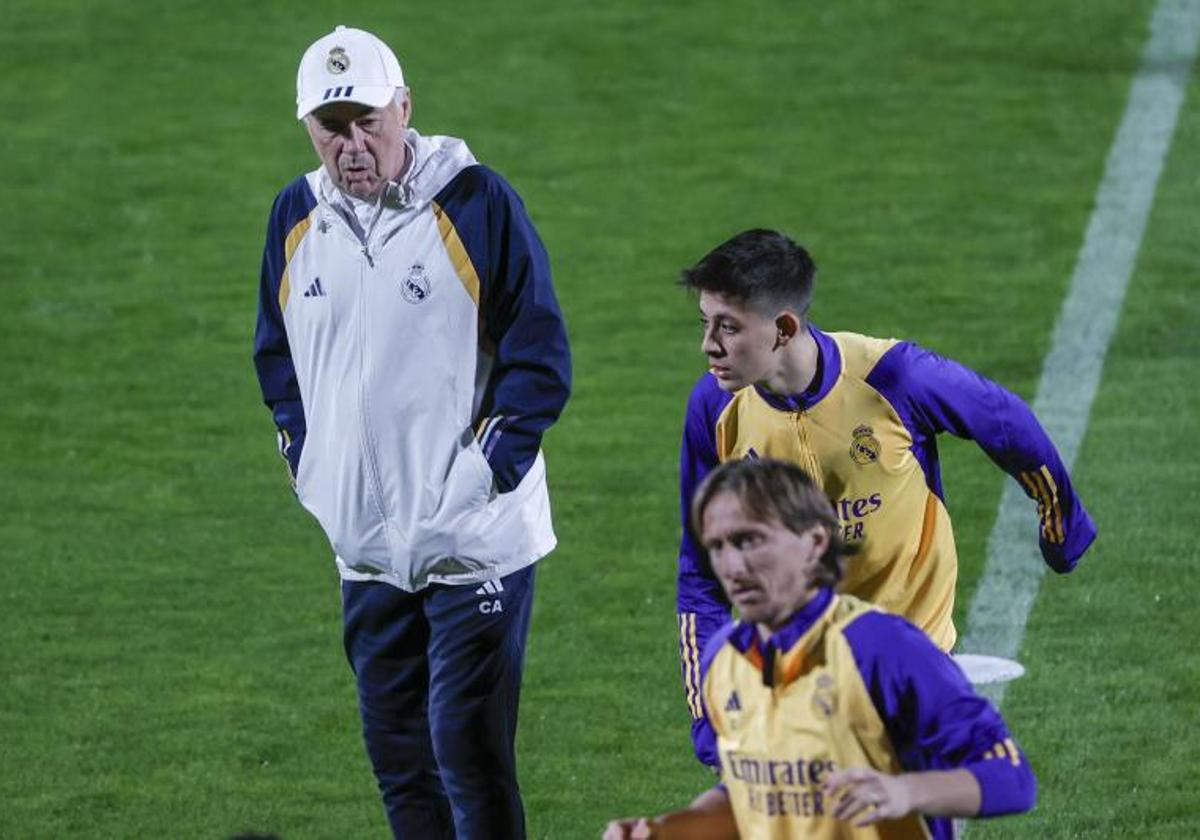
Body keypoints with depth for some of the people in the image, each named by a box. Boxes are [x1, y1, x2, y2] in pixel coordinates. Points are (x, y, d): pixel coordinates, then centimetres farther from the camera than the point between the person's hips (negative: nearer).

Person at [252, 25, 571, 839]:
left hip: (474, 538, -6)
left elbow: (540, 359, -7)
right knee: (396, 748, 10)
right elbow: (277, 359, 20)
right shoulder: (297, 217, 6)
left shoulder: (476, 202, -9)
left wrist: (485, 472, -11)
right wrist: (309, 466, 9)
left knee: (467, 745, -9)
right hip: (364, 543, 6)